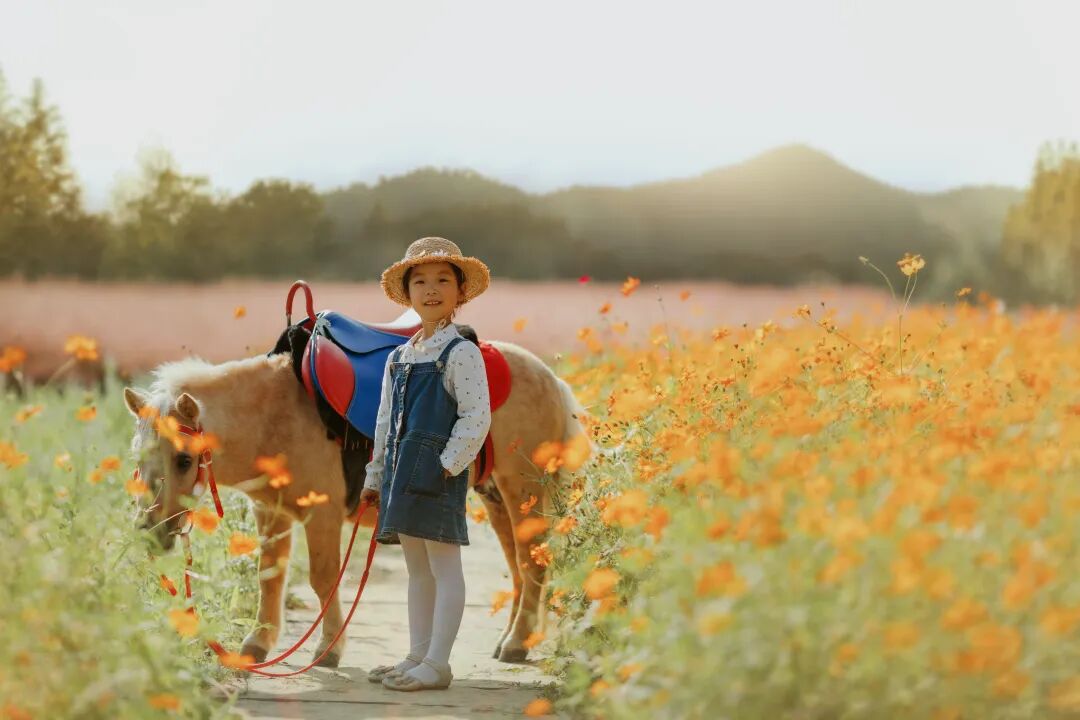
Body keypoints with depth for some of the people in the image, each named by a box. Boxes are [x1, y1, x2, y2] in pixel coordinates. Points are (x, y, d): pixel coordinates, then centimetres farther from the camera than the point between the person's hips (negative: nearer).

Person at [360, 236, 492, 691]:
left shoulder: (461, 353, -7)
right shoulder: (399, 358, 16)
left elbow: (477, 418, -13)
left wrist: (448, 465, -17)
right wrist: (376, 475, 18)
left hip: (438, 470, -8)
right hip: (402, 470, 8)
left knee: (443, 566, -4)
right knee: (416, 568, 13)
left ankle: (436, 664, -3)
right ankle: (417, 657, 19)